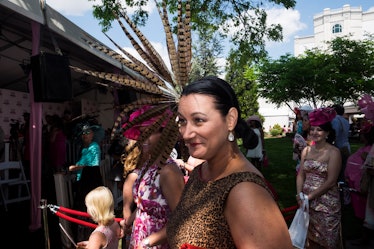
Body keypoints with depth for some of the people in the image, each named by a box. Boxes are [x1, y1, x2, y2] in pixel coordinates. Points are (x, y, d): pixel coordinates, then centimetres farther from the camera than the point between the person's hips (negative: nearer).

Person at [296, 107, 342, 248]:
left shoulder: (333, 152, -11)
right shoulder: (306, 150, 5)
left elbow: (331, 181, -15)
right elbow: (301, 175, 5)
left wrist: (310, 196, -15)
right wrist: (299, 195, -8)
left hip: (326, 203, -4)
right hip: (307, 202, 5)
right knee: (309, 236, 17)